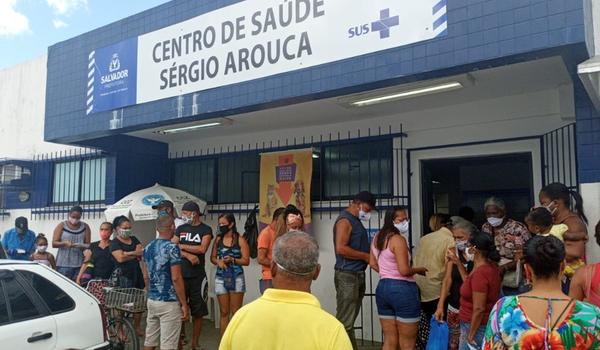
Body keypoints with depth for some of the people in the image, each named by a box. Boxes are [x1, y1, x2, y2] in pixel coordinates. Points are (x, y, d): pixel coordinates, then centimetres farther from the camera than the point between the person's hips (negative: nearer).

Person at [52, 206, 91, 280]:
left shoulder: (85, 227, 11)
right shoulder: (62, 226, 8)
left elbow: (88, 245, 6)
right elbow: (54, 243, 1)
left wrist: (81, 246, -17)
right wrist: (65, 243, -19)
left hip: (79, 264, 1)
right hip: (63, 264, -1)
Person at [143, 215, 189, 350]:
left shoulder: (148, 247, 8)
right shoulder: (172, 248, -16)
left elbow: (146, 276, 15)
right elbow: (176, 278, -18)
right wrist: (184, 304, -12)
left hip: (152, 300, 8)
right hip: (169, 302, -8)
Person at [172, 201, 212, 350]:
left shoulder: (205, 229, 1)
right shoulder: (180, 228, 11)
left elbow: (202, 248, -13)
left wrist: (182, 246, -5)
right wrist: (188, 255, -15)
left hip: (197, 276, -2)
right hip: (180, 274, 2)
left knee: (198, 312, 5)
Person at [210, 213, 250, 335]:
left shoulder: (240, 240, -3)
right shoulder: (218, 239, 8)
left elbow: (246, 261, -4)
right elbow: (212, 257, 12)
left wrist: (232, 260, -19)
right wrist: (218, 261, -9)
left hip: (236, 278, -3)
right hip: (220, 278, 3)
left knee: (236, 312, 0)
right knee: (224, 312, 9)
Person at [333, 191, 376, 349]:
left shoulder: (356, 221, 17)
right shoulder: (345, 220, -12)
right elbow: (341, 248, -22)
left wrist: (368, 255, 7)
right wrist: (365, 256, -15)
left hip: (358, 274, 10)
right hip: (347, 275, -10)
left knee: (350, 320, 14)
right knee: (345, 322, -6)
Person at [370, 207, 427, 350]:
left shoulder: (377, 238, 10)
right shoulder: (399, 239, -16)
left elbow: (372, 263, 17)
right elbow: (404, 270, -21)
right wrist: (419, 270, -3)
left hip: (383, 287, 8)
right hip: (402, 289, -8)